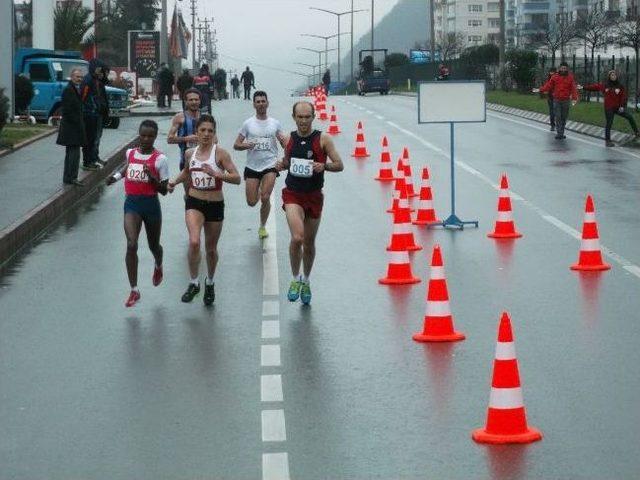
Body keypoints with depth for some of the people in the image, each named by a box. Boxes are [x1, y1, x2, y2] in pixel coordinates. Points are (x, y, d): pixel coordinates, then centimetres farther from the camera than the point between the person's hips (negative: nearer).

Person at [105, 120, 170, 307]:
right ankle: (134, 290, -12)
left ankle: (158, 267, 55)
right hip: (132, 203, 2)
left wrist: (152, 177, -23)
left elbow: (164, 190, -8)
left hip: (151, 204, -2)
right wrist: (117, 176, 14)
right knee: (131, 245, -16)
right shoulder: (130, 153, 3)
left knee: (153, 245, 18)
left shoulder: (160, 159, -9)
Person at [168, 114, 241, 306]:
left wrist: (216, 173, -28)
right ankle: (194, 283, -8)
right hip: (194, 203, 1)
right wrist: (174, 182, 12)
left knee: (211, 248, 13)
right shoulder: (190, 153, 3)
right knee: (194, 242, -22)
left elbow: (237, 178, -16)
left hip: (215, 204, -1)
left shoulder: (220, 153, -10)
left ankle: (209, 283, 37)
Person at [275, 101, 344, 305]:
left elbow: (339, 165, -3)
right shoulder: (289, 139, 2)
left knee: (309, 243, 13)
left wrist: (324, 166, -23)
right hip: (293, 195, 0)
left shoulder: (322, 139, -6)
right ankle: (295, 279, -3)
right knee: (297, 237, -22)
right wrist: (282, 165, -4)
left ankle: (305, 281, 36)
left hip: (314, 196, 0)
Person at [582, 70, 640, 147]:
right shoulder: (605, 86, -1)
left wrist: (622, 106, -14)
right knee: (609, 124, 2)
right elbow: (594, 86, 3)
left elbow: (624, 97, -4)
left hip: (618, 108, 2)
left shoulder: (620, 86, -1)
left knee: (630, 117, -4)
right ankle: (607, 141, 11)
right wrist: (584, 87, 4)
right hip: (609, 109, -2)